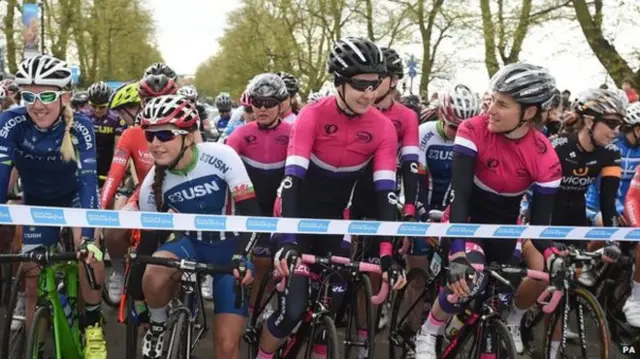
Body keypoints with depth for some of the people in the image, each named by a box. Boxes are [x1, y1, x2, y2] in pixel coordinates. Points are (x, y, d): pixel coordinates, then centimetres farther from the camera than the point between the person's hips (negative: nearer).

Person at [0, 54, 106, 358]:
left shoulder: (80, 126, -28)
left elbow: (88, 181, -33)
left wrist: (87, 236, -44)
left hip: (73, 198, -1)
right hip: (37, 203, 1)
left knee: (90, 260, -23)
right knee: (33, 281, -2)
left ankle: (93, 327, 0)